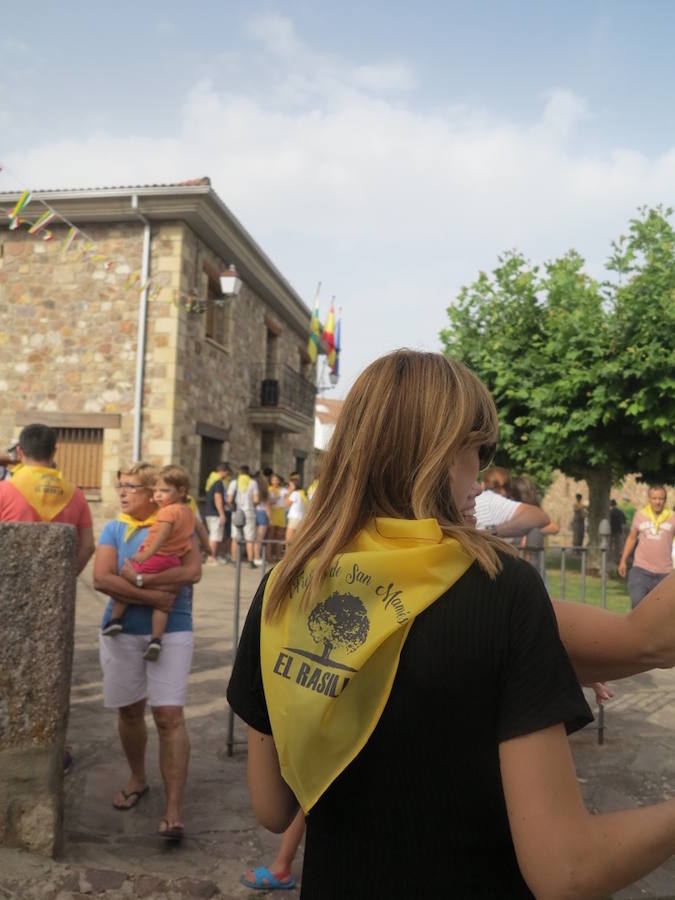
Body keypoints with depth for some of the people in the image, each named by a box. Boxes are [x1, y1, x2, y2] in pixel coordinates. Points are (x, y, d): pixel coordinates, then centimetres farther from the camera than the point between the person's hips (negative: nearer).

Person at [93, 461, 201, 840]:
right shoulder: (114, 529, 4)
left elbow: (192, 571, -16)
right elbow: (101, 578, -11)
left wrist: (139, 579, -19)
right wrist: (152, 596, -19)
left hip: (171, 631, -3)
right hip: (122, 632, 3)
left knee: (169, 714, -8)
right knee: (130, 710, 14)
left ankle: (174, 808, -2)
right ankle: (138, 780, 38)